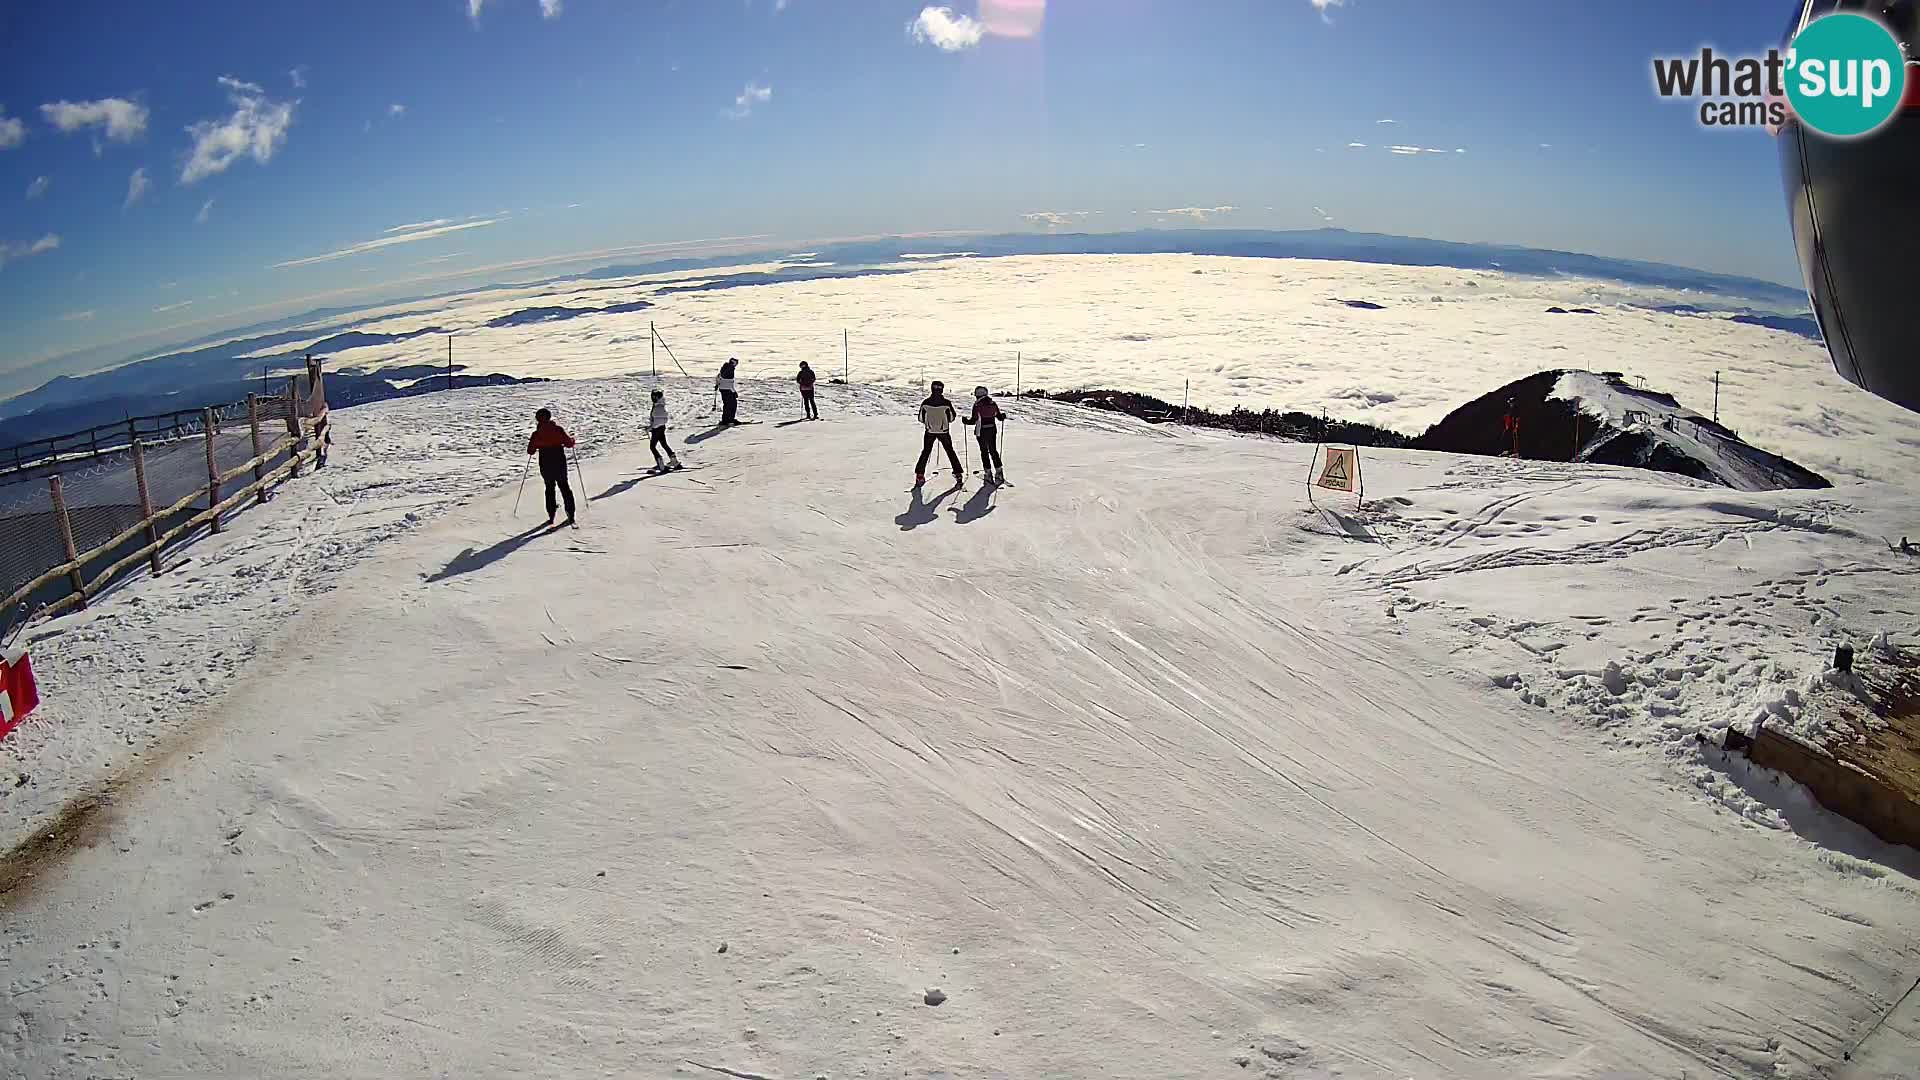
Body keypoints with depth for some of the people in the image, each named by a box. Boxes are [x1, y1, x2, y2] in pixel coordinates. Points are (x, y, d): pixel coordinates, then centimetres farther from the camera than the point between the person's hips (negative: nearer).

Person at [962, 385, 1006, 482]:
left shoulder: (977, 406, -13)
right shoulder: (993, 404, -1)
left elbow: (973, 421, -13)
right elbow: (999, 417, 6)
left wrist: (965, 421, 6)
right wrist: (1004, 416, 29)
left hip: (981, 431, -4)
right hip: (992, 430, 4)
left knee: (984, 452, 8)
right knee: (993, 451, 15)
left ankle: (988, 473, 7)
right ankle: (999, 472, 13)